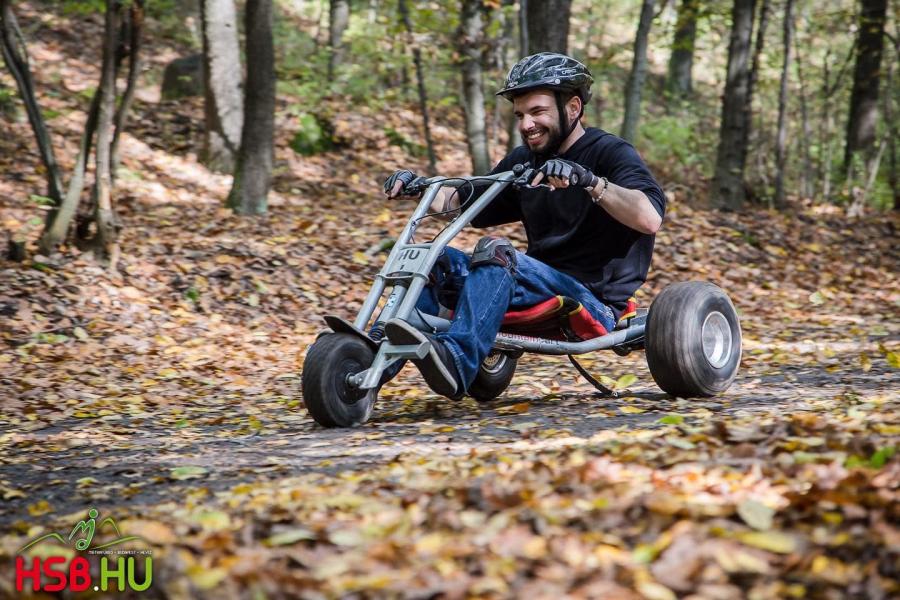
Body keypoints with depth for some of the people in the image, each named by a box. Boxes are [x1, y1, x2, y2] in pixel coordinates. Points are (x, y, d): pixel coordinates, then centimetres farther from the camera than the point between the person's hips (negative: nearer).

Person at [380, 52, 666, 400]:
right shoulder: (524, 161, 16)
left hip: (594, 303, -7)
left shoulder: (609, 153, -5)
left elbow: (650, 218, -24)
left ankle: (456, 361, -50)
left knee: (496, 252, -30)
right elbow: (468, 204, 25)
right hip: (538, 291, 7)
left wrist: (588, 180, -35)